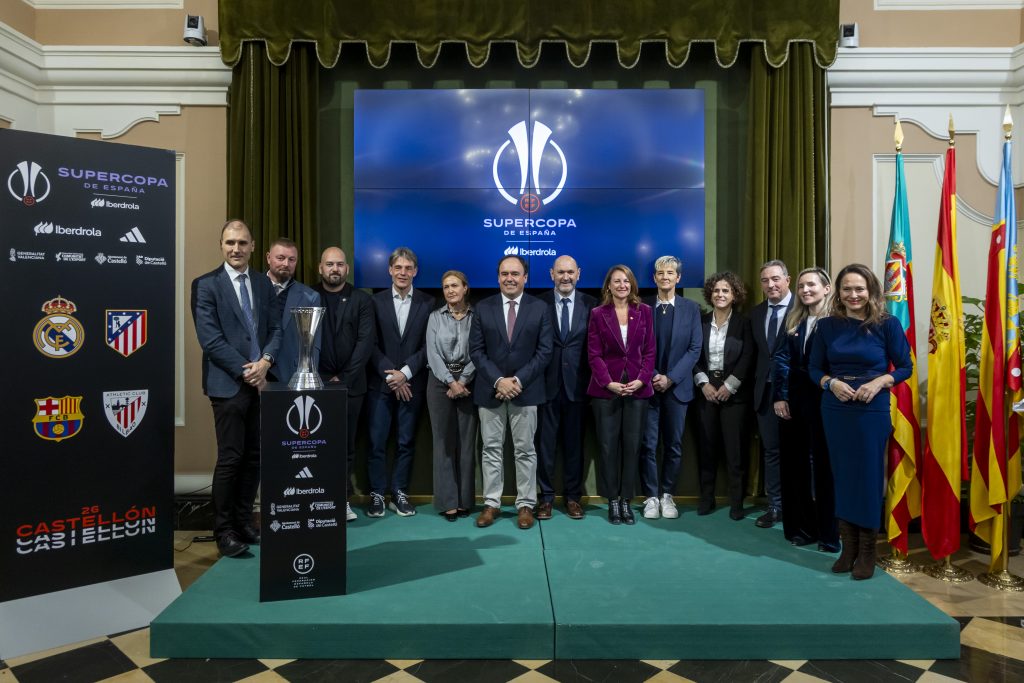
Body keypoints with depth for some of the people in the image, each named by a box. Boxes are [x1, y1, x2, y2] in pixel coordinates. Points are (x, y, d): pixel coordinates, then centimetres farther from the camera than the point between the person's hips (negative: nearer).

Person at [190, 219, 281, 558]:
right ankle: (224, 529, 12)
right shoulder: (206, 284, -3)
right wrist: (246, 371, -13)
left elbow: (275, 329, 9)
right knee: (230, 458, -2)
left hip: (260, 382, 5)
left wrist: (265, 361, -9)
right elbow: (210, 339, -11)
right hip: (228, 384, -5)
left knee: (254, 457, 10)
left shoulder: (264, 284, 12)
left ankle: (244, 521, 22)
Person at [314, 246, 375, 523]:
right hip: (317, 382, 0)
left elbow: (366, 341, -1)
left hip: (351, 383, 1)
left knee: (346, 445, 5)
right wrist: (323, 378, -7)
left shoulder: (361, 300, 6)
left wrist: (344, 378, -9)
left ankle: (343, 499, 14)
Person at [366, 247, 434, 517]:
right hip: (380, 383, 0)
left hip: (412, 383, 0)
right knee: (377, 441, 2)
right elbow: (371, 344, -1)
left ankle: (399, 493, 18)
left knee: (406, 441, 7)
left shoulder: (427, 303, 3)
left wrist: (405, 373, -11)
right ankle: (376, 494, 14)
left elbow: (428, 344, -2)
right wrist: (390, 375, -10)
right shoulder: (376, 301, 3)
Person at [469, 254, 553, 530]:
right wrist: (498, 380, -13)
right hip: (490, 389, 1)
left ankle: (525, 505, 16)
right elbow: (476, 350, -1)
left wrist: (518, 380, -13)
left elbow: (544, 351, -3)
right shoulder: (483, 308, 3)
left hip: (526, 390, -1)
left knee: (525, 450, 6)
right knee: (491, 449, 7)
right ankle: (491, 503, 17)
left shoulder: (539, 308, 1)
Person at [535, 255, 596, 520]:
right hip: (547, 382, -1)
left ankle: (573, 496, 23)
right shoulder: (539, 303, 0)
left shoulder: (590, 304, 2)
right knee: (545, 442, 7)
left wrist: (593, 379, -5)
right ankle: (546, 496, 19)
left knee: (574, 442, 10)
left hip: (577, 383, 1)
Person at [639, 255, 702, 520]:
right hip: (647, 385, -1)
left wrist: (670, 378, -10)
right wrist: (651, 376, -10)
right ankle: (651, 497, 12)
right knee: (648, 445, 1)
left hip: (677, 386, 1)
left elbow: (695, 349, -1)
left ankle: (667, 495, 20)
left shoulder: (691, 308, 4)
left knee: (674, 445, 7)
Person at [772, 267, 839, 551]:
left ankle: (829, 535, 17)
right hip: (794, 400, 5)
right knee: (795, 464, 10)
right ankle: (801, 528, 23)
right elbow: (781, 359, 5)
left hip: (823, 400, -5)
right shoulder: (793, 320, 10)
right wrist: (780, 396, -3)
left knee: (824, 465, 5)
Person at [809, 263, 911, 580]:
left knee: (868, 476, 4)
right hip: (835, 409, 3)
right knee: (841, 475, 9)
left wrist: (879, 382, -16)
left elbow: (905, 366, 0)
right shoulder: (827, 326, 3)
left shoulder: (887, 324, -3)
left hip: (873, 409, -2)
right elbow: (815, 368, 7)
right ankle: (848, 547, 22)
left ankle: (867, 550, 18)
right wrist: (832, 383, -12)